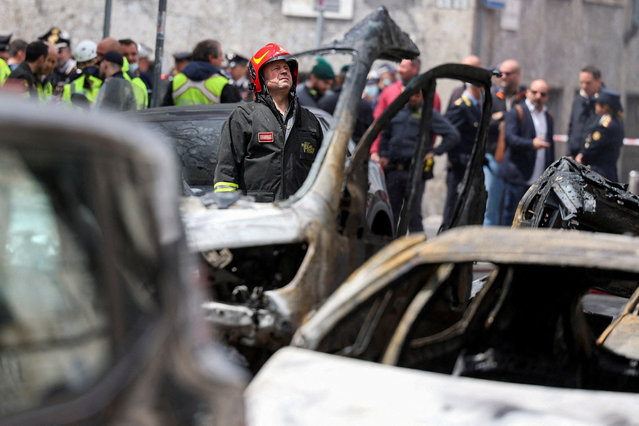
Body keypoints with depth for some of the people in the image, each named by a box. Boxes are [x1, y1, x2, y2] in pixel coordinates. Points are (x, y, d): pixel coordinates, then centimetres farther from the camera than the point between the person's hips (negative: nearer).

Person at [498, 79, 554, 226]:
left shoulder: (548, 116, 18)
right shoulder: (517, 112, -2)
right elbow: (510, 138, -16)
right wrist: (531, 144, -32)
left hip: (540, 180, 6)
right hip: (518, 176, -6)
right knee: (512, 214, -4)